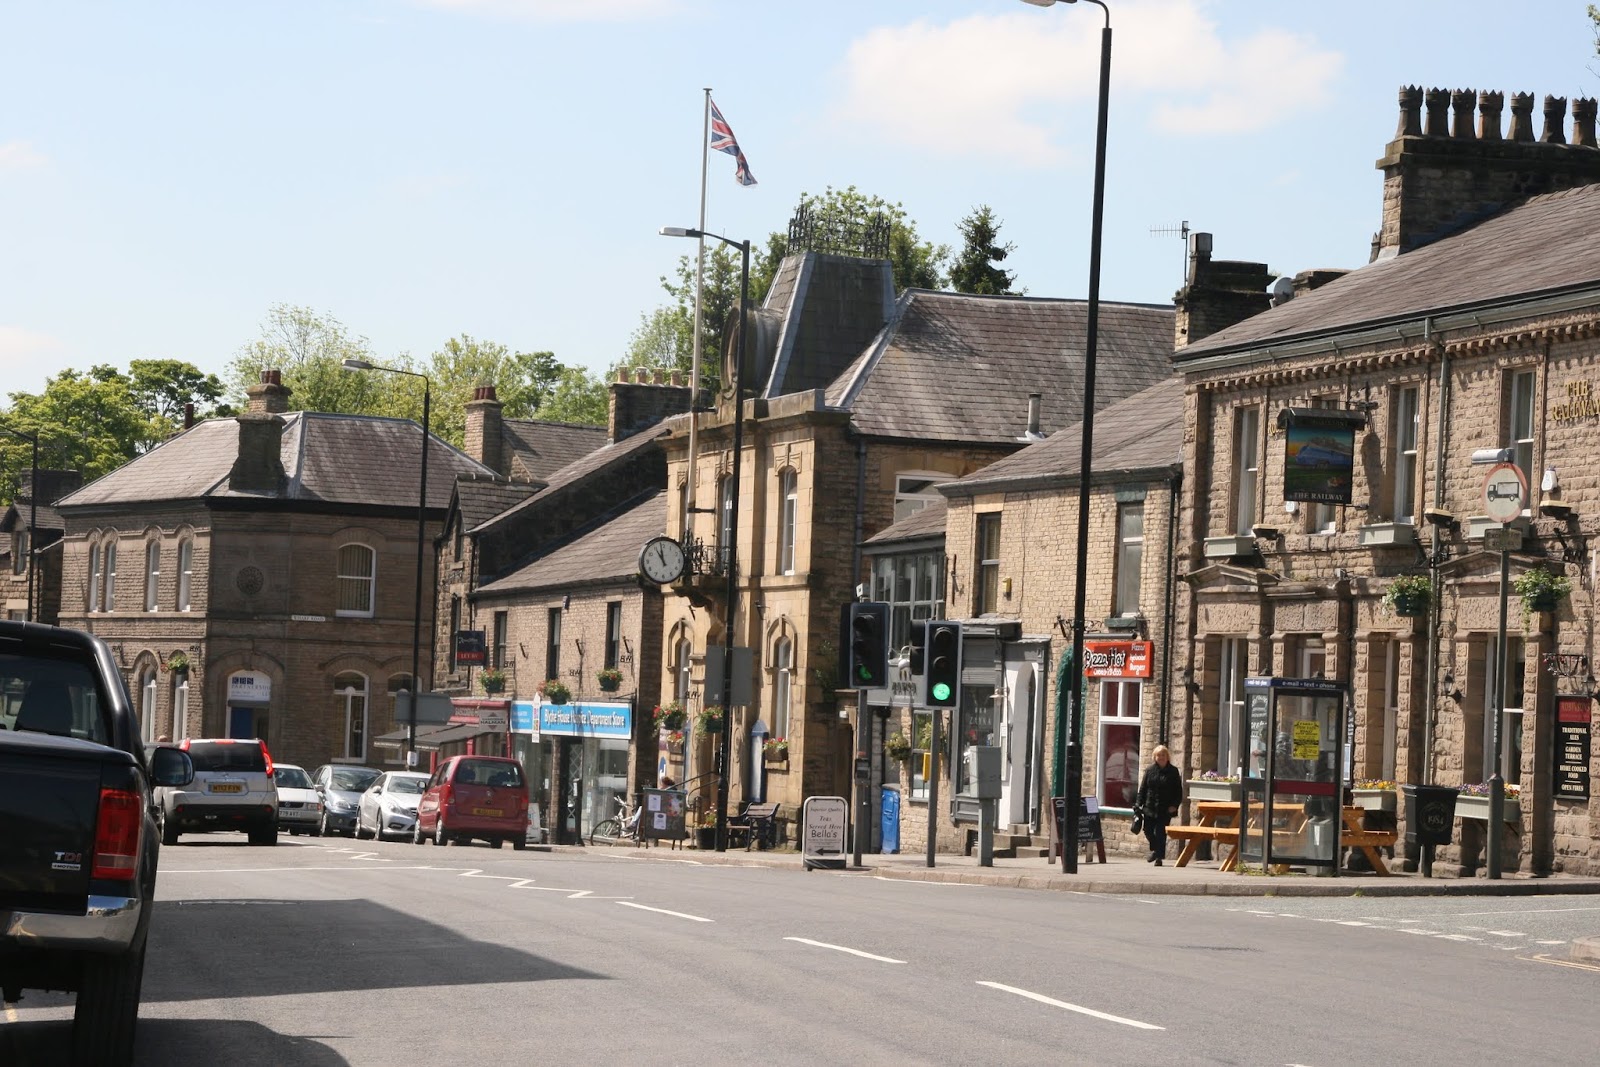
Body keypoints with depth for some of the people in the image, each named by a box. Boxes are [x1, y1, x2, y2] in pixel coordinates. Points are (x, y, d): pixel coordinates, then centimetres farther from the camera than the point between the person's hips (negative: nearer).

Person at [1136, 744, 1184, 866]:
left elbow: (1178, 791, 3)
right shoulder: (1150, 770, 7)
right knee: (1148, 830, 4)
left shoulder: (1173, 772, 2)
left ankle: (1159, 857, 3)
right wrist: (1140, 803, 2)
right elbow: (1143, 788, 9)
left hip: (1165, 809, -3)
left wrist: (1174, 805, -7)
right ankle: (1155, 850, 29)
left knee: (1160, 832, -5)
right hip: (1150, 808, 3)